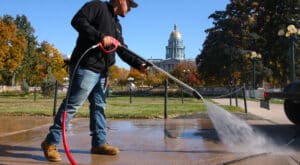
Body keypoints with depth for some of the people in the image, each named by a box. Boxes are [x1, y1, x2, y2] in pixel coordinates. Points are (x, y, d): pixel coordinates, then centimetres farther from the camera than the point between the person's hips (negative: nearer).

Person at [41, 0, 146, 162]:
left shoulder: (116, 25, 25)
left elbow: (123, 51, 21)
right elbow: (77, 20, -16)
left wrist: (139, 64, 9)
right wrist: (100, 36, -21)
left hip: (101, 72, 10)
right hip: (85, 68, -9)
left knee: (99, 106, 10)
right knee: (72, 104, -10)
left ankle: (99, 143, 18)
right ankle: (51, 142, -2)